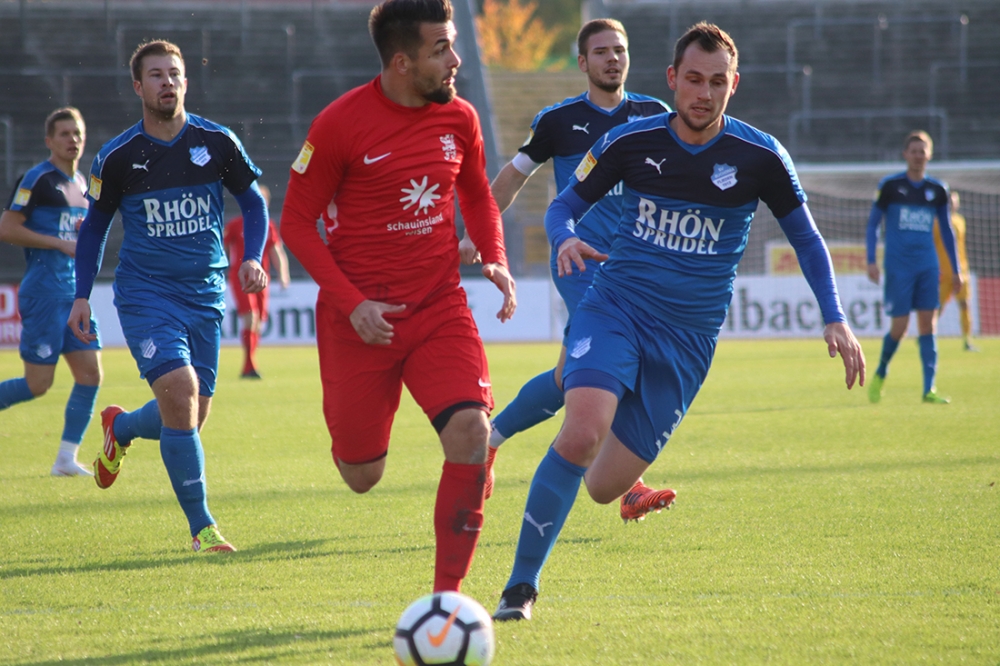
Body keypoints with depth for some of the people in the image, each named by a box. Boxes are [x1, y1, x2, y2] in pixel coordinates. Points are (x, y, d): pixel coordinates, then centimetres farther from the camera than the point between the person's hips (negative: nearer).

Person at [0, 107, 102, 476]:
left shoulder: (82, 184, 16)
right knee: (38, 383, -9)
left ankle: (66, 459, 5)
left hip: (74, 292, 8)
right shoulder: (37, 179, -9)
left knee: (90, 373, -1)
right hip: (43, 290, -8)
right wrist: (60, 243, -17)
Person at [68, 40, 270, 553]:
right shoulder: (116, 158, -3)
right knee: (180, 390, -22)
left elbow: (253, 202, 11)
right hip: (144, 293, -3)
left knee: (190, 415, 6)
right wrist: (81, 295, 5)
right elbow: (95, 226, 10)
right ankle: (201, 527, -13)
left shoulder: (217, 143, 0)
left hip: (205, 295, 3)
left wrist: (253, 258, -6)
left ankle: (119, 428, 42)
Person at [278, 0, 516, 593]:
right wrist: (350, 302, -17)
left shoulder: (459, 118, 1)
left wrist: (496, 259, 0)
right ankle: (350, 432, 46)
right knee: (362, 477, 6)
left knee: (471, 431, -21)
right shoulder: (341, 124, -13)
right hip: (363, 316, -3)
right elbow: (297, 220, -7)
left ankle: (448, 594, -11)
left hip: (440, 306, 3)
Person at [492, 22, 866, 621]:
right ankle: (521, 587, -19)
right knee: (581, 436, -29)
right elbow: (564, 206, 10)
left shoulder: (760, 157, -2)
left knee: (604, 488, -2)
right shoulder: (632, 142, -1)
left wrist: (836, 320, -2)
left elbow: (807, 239, 10)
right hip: (615, 307, -1)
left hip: (687, 337, 1)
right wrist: (566, 239, -15)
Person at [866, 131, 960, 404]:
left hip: (927, 266, 3)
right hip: (898, 266, -3)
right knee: (900, 326, -5)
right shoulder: (889, 186, -1)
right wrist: (871, 261, -9)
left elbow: (946, 231, 17)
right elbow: (872, 224, 3)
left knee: (928, 323, -5)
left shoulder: (937, 190, 8)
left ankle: (929, 389, -7)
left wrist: (955, 270, 15)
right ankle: (880, 373, 22)